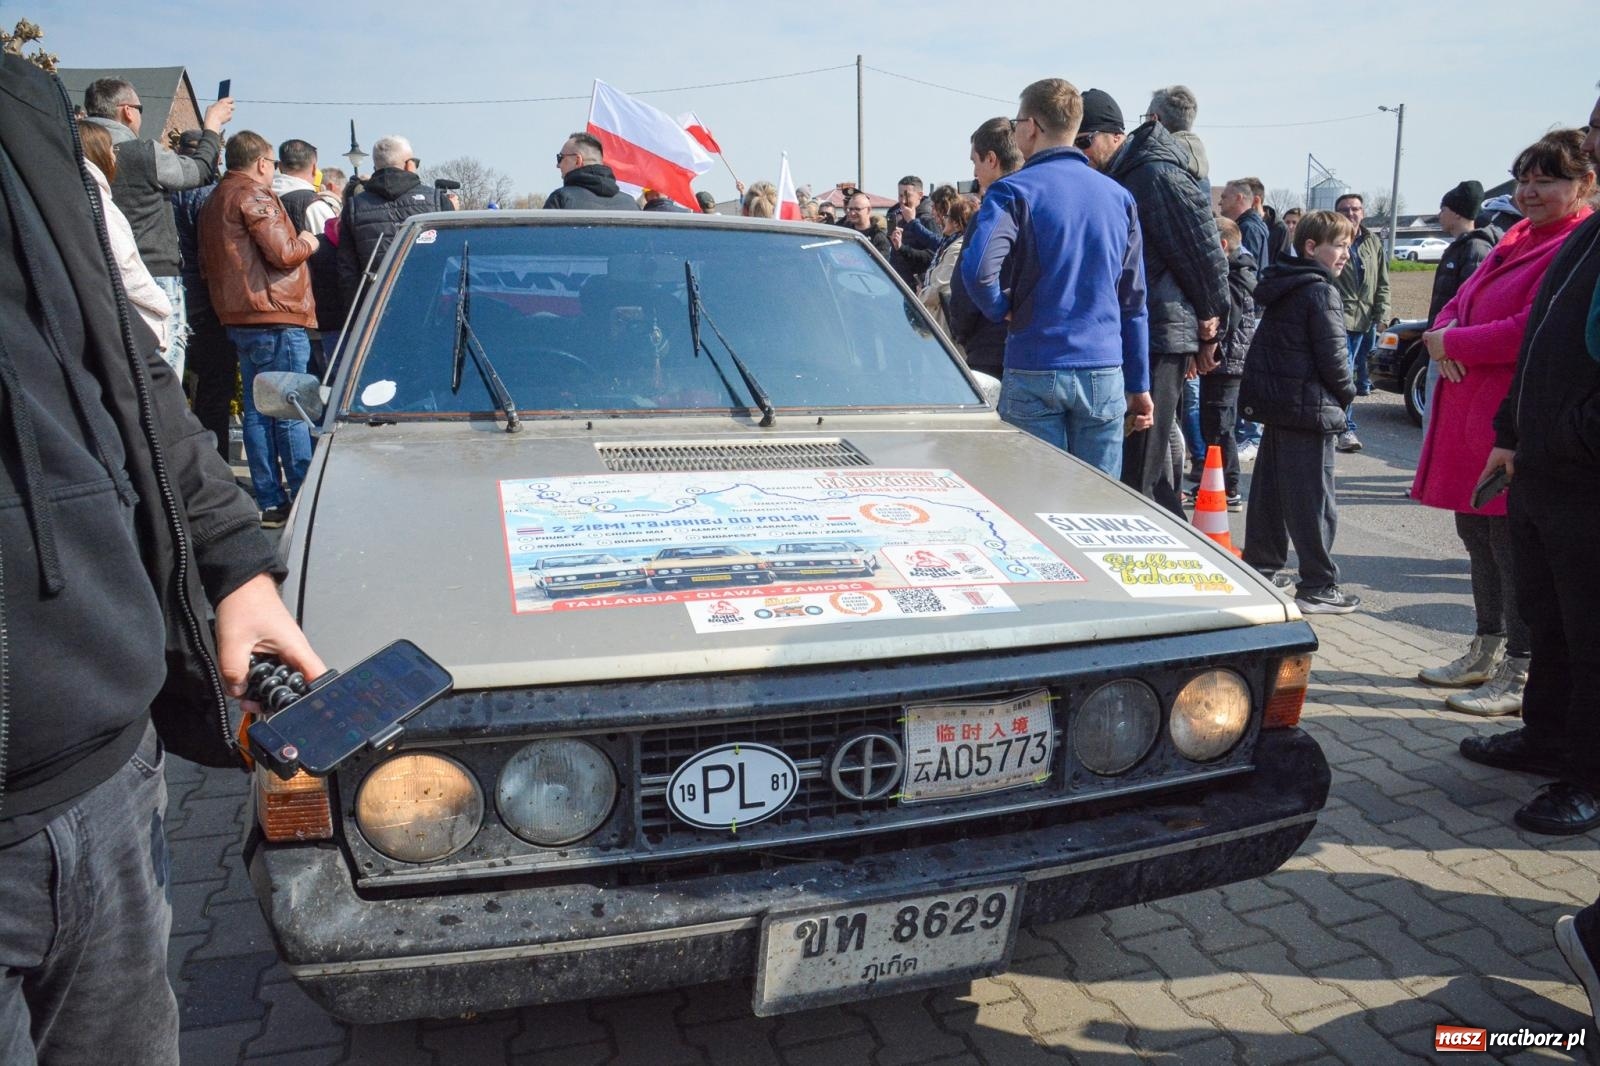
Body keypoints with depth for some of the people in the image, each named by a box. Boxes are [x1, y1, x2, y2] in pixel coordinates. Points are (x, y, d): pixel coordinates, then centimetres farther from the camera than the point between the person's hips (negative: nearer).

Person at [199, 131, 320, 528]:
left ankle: (269, 501, 12)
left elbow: (206, 264, 25)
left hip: (238, 318, 9)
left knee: (256, 410, 9)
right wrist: (307, 244, 2)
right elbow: (283, 253, -16)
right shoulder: (255, 195, -9)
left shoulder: (213, 201, 20)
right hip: (274, 318, -9)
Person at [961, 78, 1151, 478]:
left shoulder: (1014, 191, -6)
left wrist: (1003, 310, -2)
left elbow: (978, 268, -23)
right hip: (1105, 373, 4)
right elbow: (1133, 298, 12)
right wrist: (1139, 386, 16)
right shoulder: (1118, 196, 10)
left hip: (1034, 373, -4)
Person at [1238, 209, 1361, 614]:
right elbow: (1333, 354, -15)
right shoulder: (1321, 292, -13)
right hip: (1309, 406, -9)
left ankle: (1260, 568, 25)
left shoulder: (1281, 287, 13)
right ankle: (1317, 587, 1)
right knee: (1313, 499, -4)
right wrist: (1346, 392, 3)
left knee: (1268, 489, 15)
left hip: (1273, 401, 9)